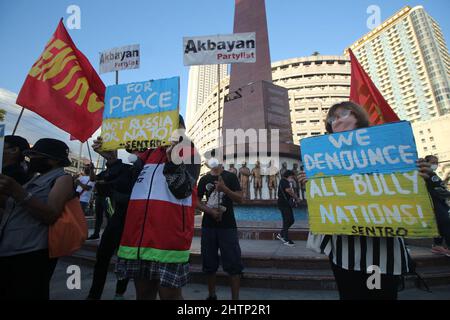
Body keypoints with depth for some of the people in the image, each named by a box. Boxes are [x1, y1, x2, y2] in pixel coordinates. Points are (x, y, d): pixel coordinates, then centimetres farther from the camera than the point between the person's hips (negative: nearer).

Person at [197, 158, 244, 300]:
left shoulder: (230, 177, -1)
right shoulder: (204, 179, 7)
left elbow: (240, 199, -8)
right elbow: (197, 202, 6)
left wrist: (224, 189, -24)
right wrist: (210, 211, -11)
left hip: (228, 225, -3)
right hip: (208, 225, 3)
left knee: (233, 263, 0)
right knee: (209, 263, 14)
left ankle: (235, 297, 15)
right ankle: (212, 295, 32)